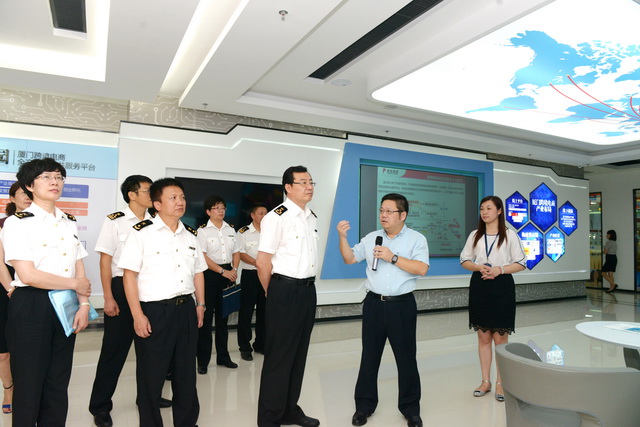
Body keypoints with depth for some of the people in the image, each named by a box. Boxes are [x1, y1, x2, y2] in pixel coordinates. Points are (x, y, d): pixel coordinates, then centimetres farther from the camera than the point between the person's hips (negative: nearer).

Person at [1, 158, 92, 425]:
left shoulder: (69, 223, 10)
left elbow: (79, 270, 8)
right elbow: (28, 275, -17)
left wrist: (83, 304, -3)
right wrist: (75, 284, -9)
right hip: (31, 307, -5)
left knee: (58, 383, 13)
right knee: (29, 383, 6)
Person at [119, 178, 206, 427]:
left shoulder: (190, 235, 11)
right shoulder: (141, 233, -7)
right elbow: (129, 274, -10)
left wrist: (200, 305, 12)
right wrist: (138, 315, -14)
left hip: (186, 309, 5)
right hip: (154, 311, -5)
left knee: (186, 372, 15)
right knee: (151, 376, 9)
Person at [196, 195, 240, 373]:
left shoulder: (231, 230, 10)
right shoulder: (203, 230, -5)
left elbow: (236, 252, 13)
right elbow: (203, 257, -12)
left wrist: (234, 269, -4)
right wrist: (223, 271, -16)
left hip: (228, 274, 5)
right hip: (209, 274, -5)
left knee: (223, 317, 13)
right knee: (206, 317, 1)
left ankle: (223, 356, 24)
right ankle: (203, 360, 12)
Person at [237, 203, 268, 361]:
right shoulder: (243, 232, -3)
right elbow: (241, 254, -9)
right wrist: (257, 263, -19)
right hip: (250, 274, -4)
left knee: (263, 311, 11)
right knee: (246, 312, 0)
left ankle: (260, 344, 24)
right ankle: (244, 347, 11)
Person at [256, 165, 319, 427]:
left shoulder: (311, 217, 11)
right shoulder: (277, 217, -15)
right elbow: (262, 262, -14)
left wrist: (307, 286, 17)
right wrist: (275, 294, -1)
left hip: (308, 290, 8)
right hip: (285, 291, -8)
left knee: (299, 353, 17)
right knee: (279, 356, 4)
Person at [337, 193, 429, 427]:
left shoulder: (416, 239, -3)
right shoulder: (371, 238, 8)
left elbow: (421, 268, -15)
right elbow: (349, 259, 8)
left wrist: (393, 258, -17)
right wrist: (343, 237, -6)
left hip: (402, 305, -3)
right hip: (374, 303, 3)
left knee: (406, 358, 8)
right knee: (369, 357, 11)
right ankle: (364, 406, 26)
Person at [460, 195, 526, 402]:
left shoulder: (510, 235, 0)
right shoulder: (475, 235, 8)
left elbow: (520, 263, 0)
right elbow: (464, 260, 8)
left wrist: (500, 269, -16)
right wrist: (479, 267, -11)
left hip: (502, 286, -3)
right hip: (479, 286, 3)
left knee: (500, 338, 2)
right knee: (483, 337, 9)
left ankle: (500, 383, 15)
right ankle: (485, 381, 20)